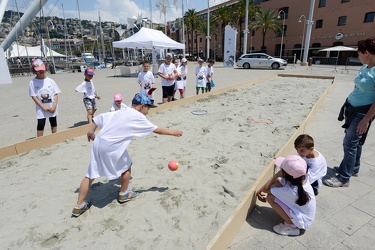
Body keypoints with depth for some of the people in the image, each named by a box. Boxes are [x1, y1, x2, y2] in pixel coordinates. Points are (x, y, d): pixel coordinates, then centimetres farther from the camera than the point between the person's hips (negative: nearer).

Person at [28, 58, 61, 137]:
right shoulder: (32, 82, -6)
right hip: (41, 108, -2)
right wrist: (43, 107, -14)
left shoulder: (50, 81, -2)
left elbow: (56, 94, -3)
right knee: (40, 125, 3)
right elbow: (33, 96, -7)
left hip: (52, 108, 2)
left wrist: (54, 106, -13)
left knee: (54, 123, 14)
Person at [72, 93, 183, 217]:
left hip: (98, 143, 8)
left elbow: (100, 117, 13)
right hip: (111, 147, -8)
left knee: (91, 175, 13)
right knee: (126, 167, 17)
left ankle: (79, 206, 24)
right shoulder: (138, 116, -7)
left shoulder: (120, 112, 15)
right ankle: (123, 194, 34)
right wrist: (173, 132, 6)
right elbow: (156, 129, -4)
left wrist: (91, 131, 20)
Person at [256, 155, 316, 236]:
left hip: (302, 222, -8)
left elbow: (266, 189, -21)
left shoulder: (290, 190, -36)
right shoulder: (300, 179, -16)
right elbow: (276, 180, -5)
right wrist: (260, 191, -6)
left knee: (270, 197, -18)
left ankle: (293, 227, -2)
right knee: (278, 183, -4)